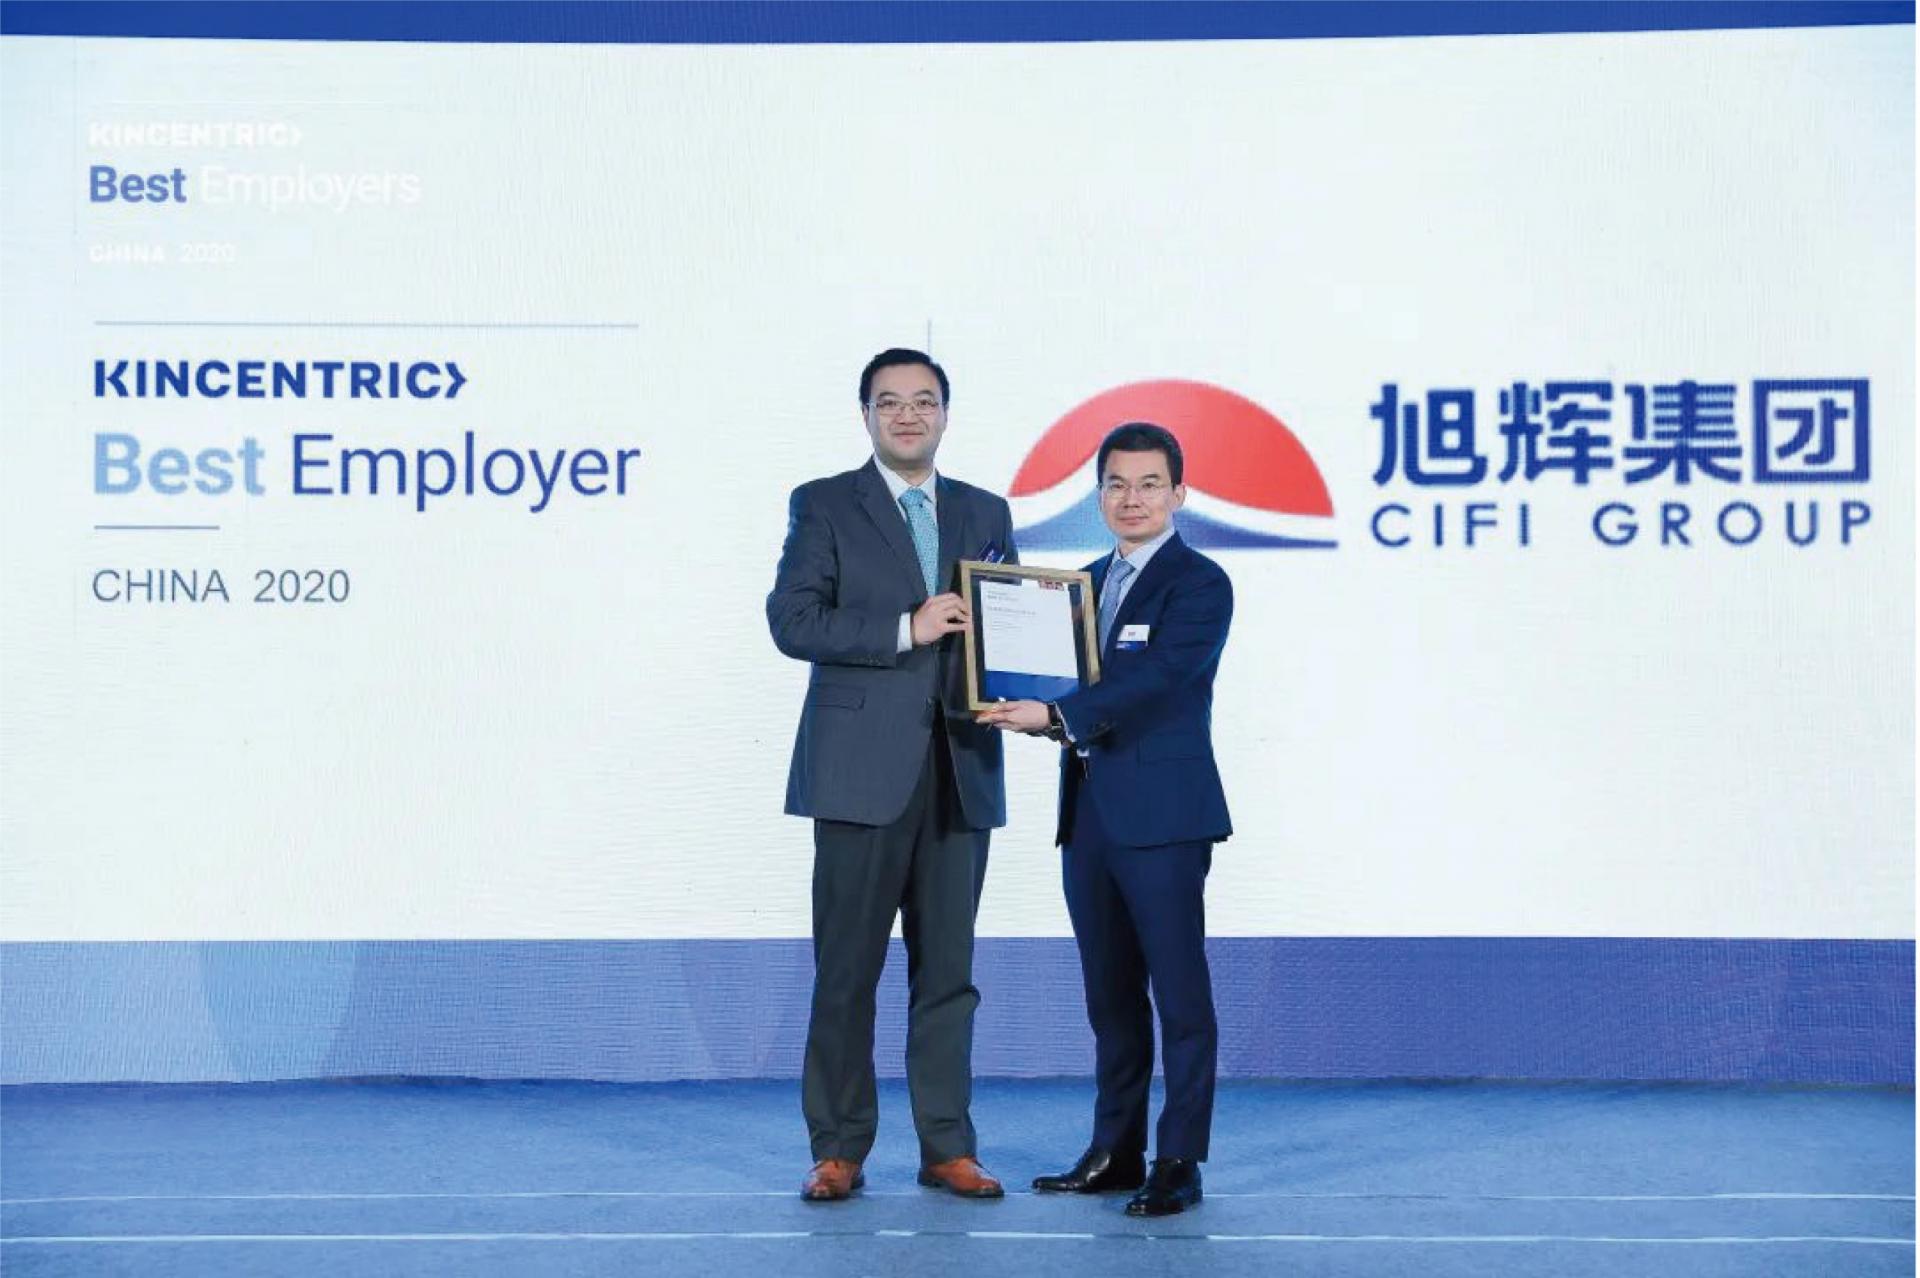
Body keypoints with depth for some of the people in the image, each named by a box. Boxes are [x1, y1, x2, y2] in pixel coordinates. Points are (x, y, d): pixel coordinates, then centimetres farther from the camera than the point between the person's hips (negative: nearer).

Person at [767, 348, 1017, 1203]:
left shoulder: (986, 514, 15)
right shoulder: (823, 506, 3)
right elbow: (792, 620, -8)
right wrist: (905, 631, -15)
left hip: (960, 770, 3)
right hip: (863, 770, -3)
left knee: (947, 968, 7)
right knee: (847, 968, 1)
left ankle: (947, 1148, 13)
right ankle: (838, 1150, 9)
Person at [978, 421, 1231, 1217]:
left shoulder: (1199, 584, -6)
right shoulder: (1089, 581, 17)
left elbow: (1154, 680, -19)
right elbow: (1067, 682, 15)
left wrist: (1057, 715, -26)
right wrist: (1025, 709, -7)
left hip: (1161, 814, -7)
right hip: (1088, 812, 8)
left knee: (1179, 991, -3)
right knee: (1109, 993, 13)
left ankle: (1179, 1164, 2)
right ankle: (1116, 1151, 21)